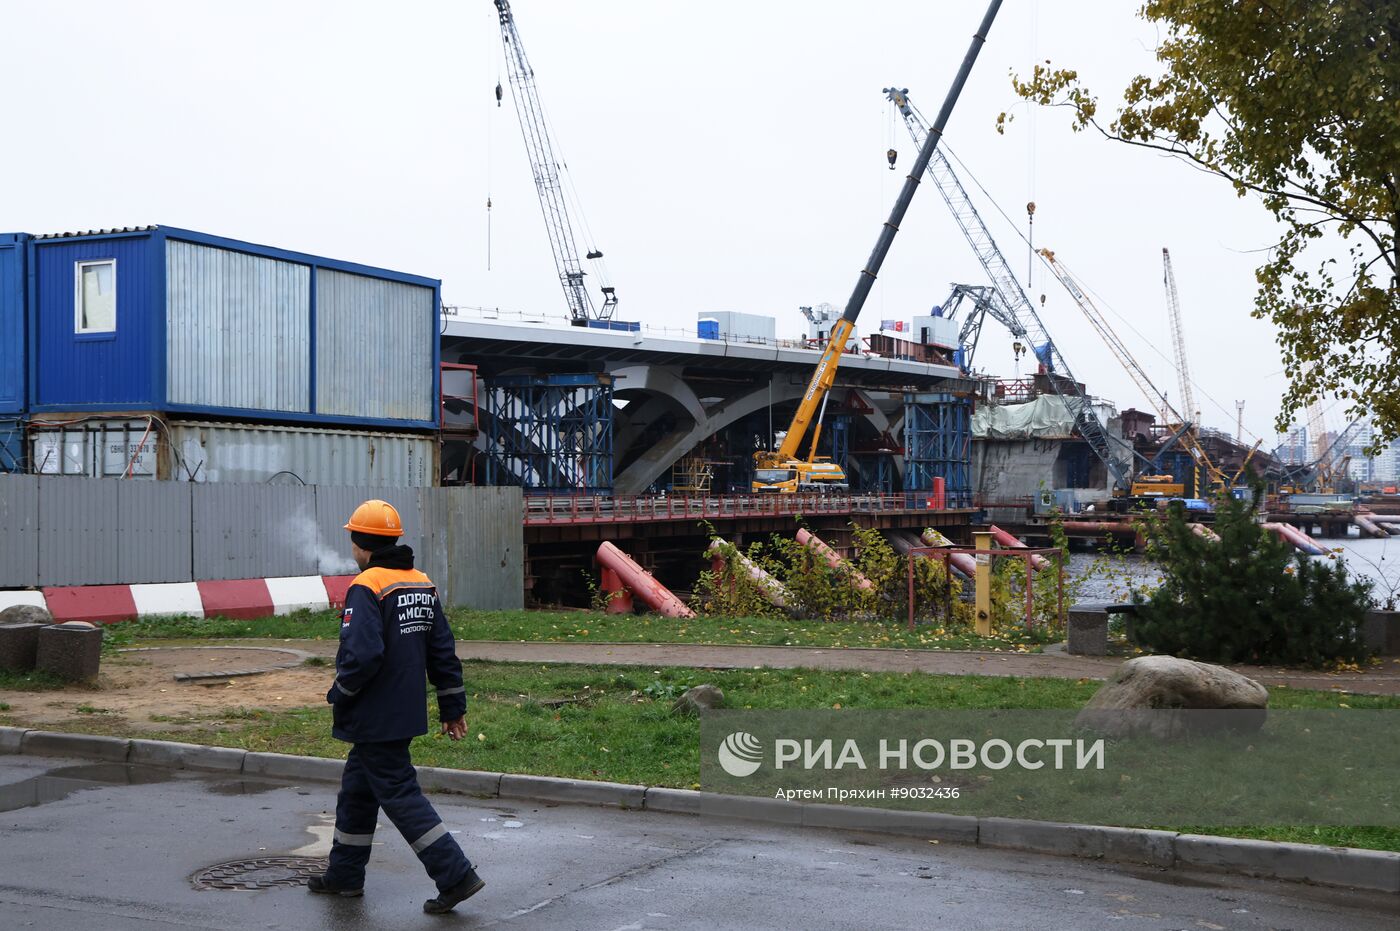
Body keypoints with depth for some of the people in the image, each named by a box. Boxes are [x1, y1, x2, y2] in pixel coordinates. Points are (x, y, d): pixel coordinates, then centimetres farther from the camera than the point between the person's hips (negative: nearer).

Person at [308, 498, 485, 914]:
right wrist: (453, 706, 15)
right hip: (405, 713, 9)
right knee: (357, 790, 21)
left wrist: (339, 697, -10)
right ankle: (345, 875, 31)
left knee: (401, 796, -4)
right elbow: (443, 651, 11)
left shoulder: (366, 588, -18)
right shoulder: (422, 584, 9)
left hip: (375, 719, -9)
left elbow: (362, 655, -27)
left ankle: (456, 875, -6)